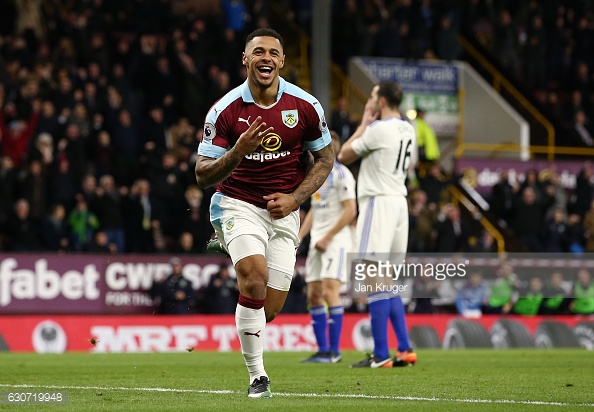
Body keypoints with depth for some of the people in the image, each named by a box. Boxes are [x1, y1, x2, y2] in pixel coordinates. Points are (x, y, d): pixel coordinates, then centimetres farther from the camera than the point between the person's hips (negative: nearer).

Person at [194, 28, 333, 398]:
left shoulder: (306, 106, -5)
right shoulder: (224, 110, -9)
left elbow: (325, 159, 7)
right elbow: (203, 176, -8)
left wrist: (294, 198, -7)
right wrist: (239, 151, -27)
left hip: (283, 211, 3)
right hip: (238, 204, -2)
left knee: (269, 310, -1)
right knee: (255, 277, -28)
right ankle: (257, 376, -14)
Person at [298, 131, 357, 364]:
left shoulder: (340, 174, -9)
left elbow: (350, 211, -14)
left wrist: (327, 237, -16)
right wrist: (299, 237, 14)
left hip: (336, 240, -9)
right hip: (317, 241, 9)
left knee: (330, 291, -15)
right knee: (314, 296, 4)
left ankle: (334, 351, -12)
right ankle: (322, 351, 9)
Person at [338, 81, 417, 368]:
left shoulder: (378, 129, -13)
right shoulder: (408, 130, 13)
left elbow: (344, 156, -2)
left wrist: (364, 123, 7)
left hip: (379, 204, -9)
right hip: (399, 202, 9)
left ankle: (381, 355, -11)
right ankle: (405, 350, 10)